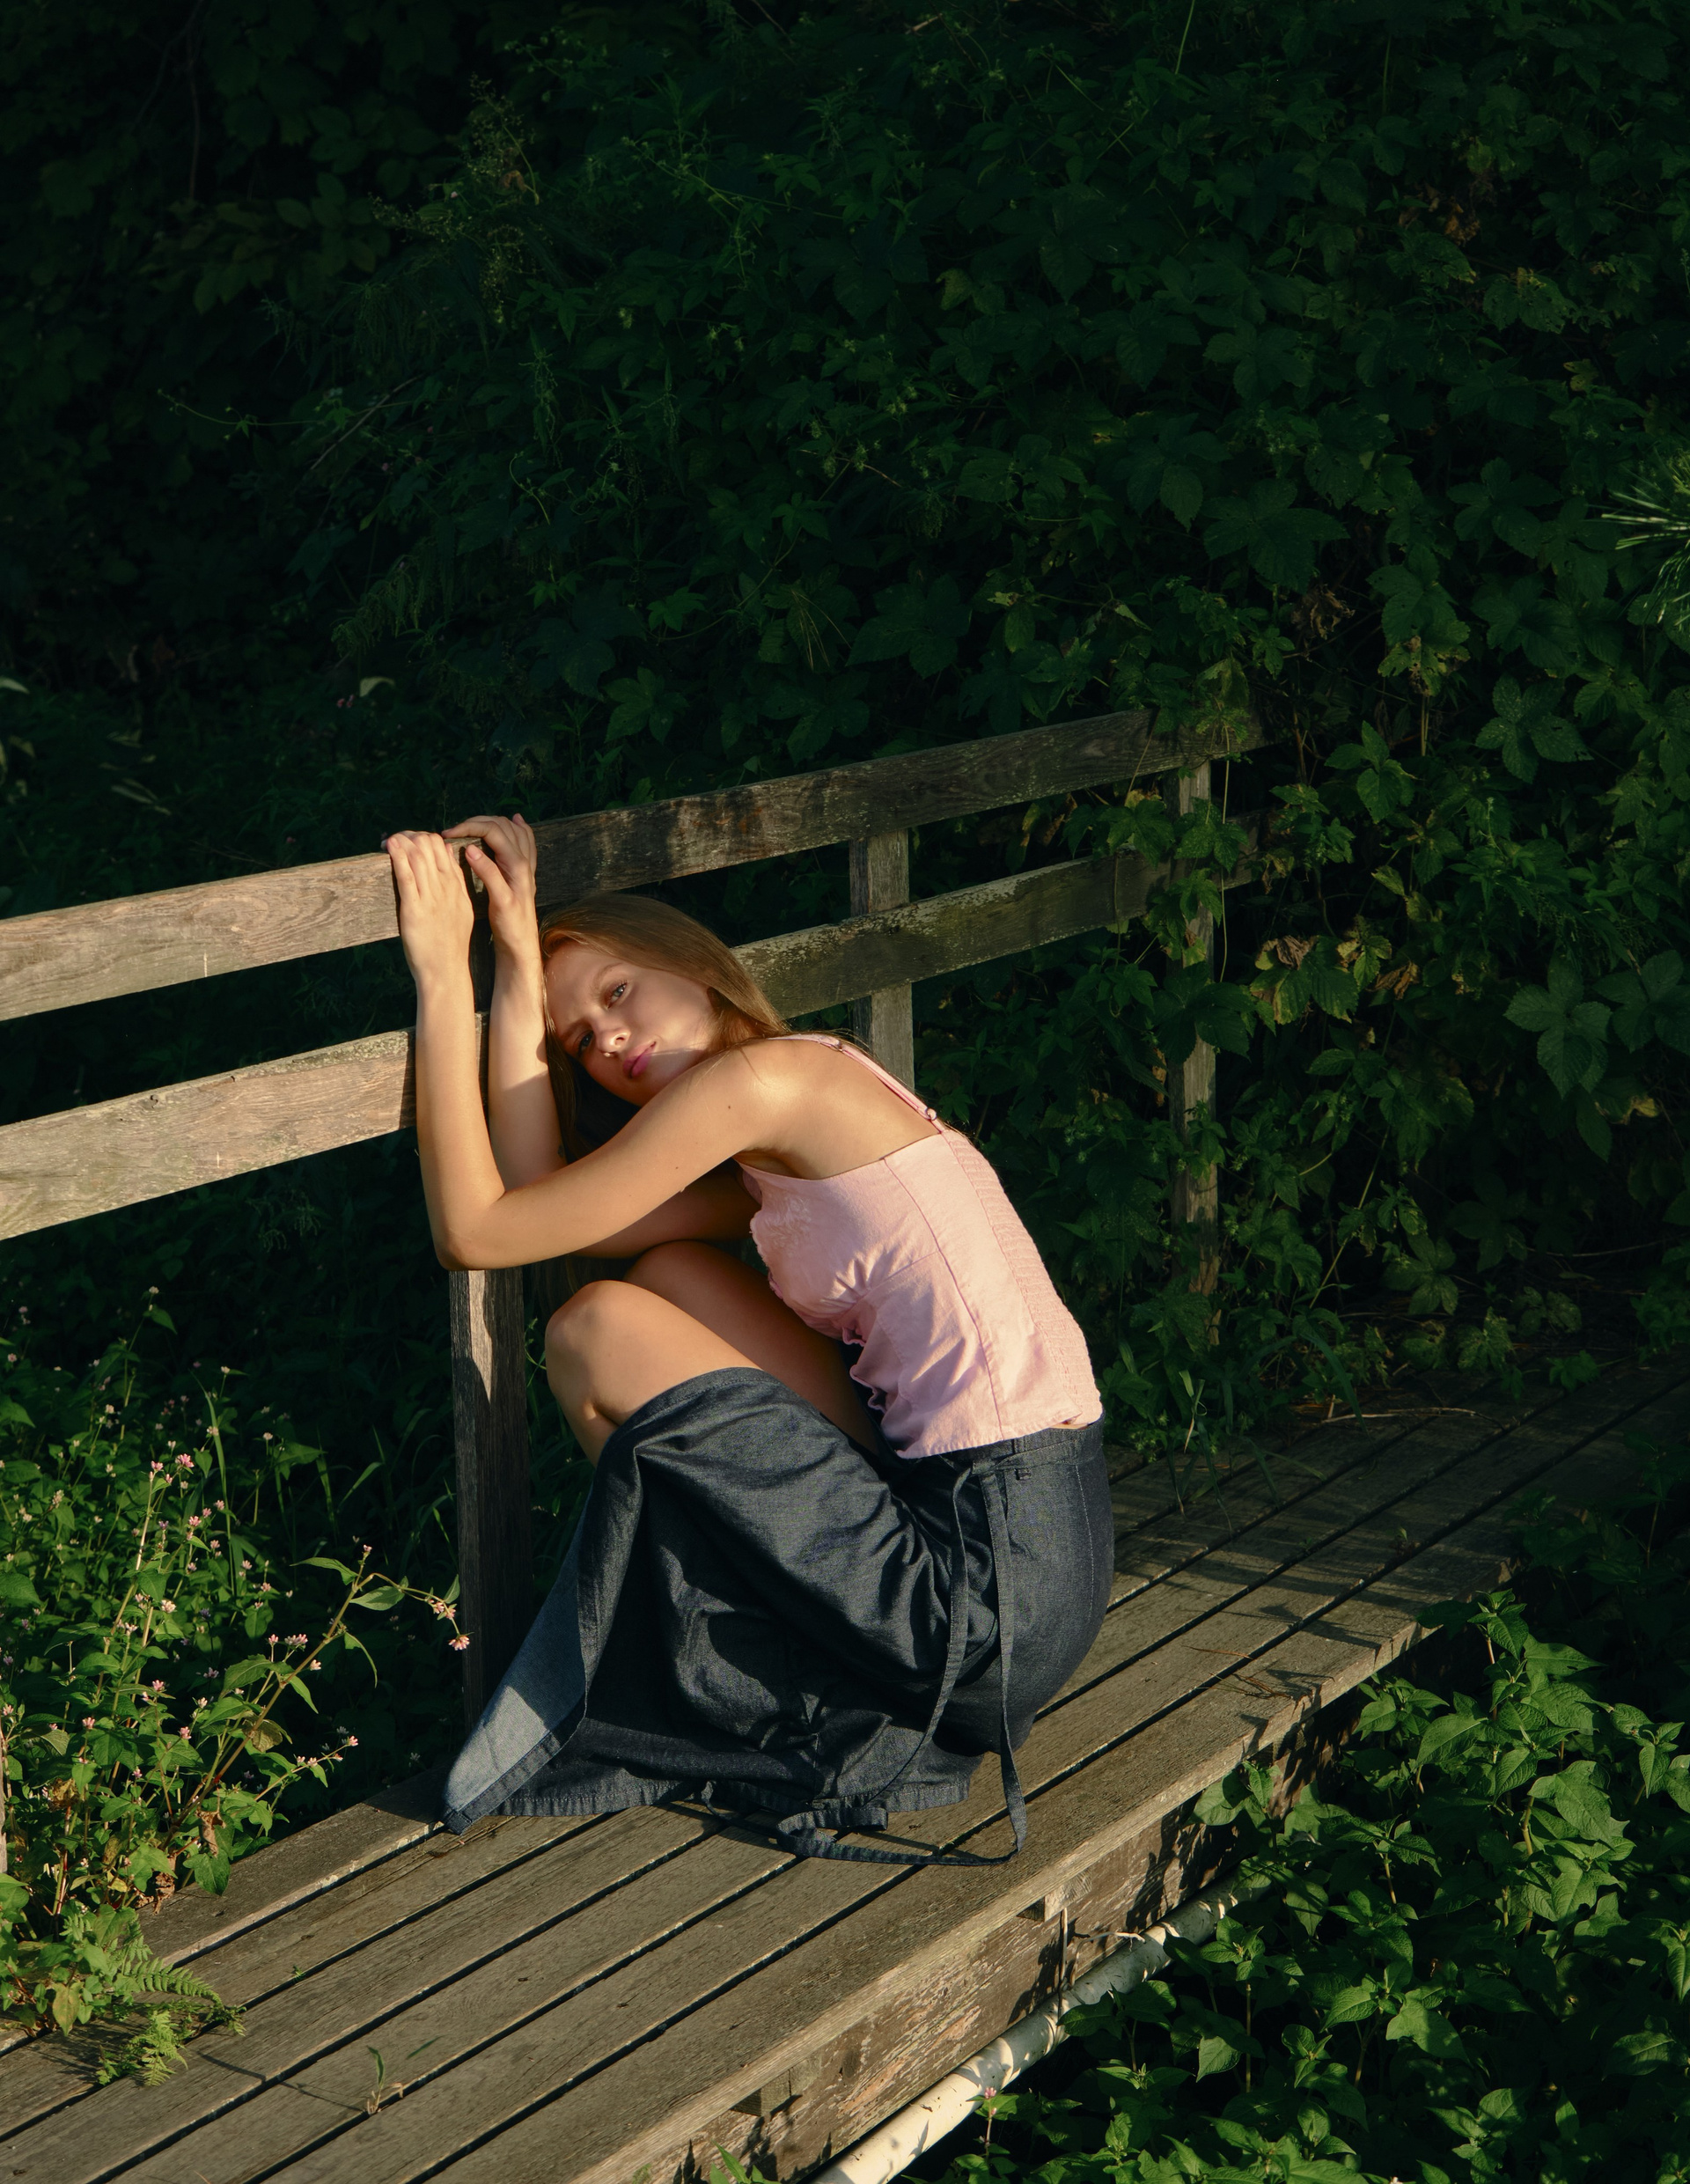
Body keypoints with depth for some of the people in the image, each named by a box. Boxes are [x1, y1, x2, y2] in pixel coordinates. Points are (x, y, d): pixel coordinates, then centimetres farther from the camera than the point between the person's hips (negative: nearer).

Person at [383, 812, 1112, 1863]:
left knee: (597, 1333, -4)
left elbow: (475, 1231, -7)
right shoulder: (783, 1157, 18)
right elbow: (531, 1196, 11)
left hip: (993, 1593, -9)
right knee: (669, 1276, 11)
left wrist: (442, 977, 0)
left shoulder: (767, 1076, -9)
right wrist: (519, 959, 13)